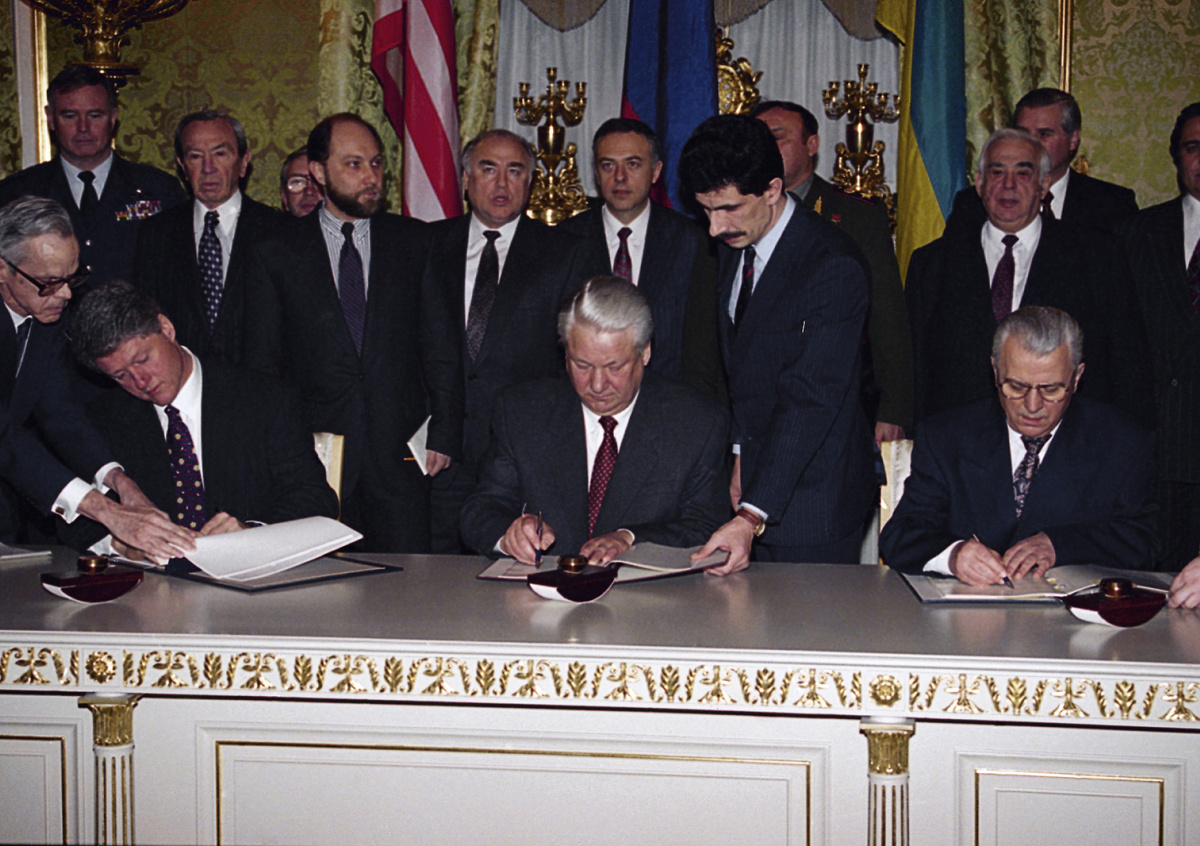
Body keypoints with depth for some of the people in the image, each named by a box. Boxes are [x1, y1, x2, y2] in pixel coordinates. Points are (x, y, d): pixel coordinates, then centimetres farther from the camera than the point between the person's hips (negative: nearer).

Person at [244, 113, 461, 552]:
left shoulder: (415, 242, 8)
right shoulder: (276, 255, 6)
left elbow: (441, 347, 8)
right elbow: (262, 364, 7)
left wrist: (443, 434, 0)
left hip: (400, 453, 1)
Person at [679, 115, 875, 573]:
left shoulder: (834, 266, -21)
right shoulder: (735, 244, 6)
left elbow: (811, 400, -26)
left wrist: (751, 517, -31)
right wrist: (740, 452, 5)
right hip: (754, 482, 7)